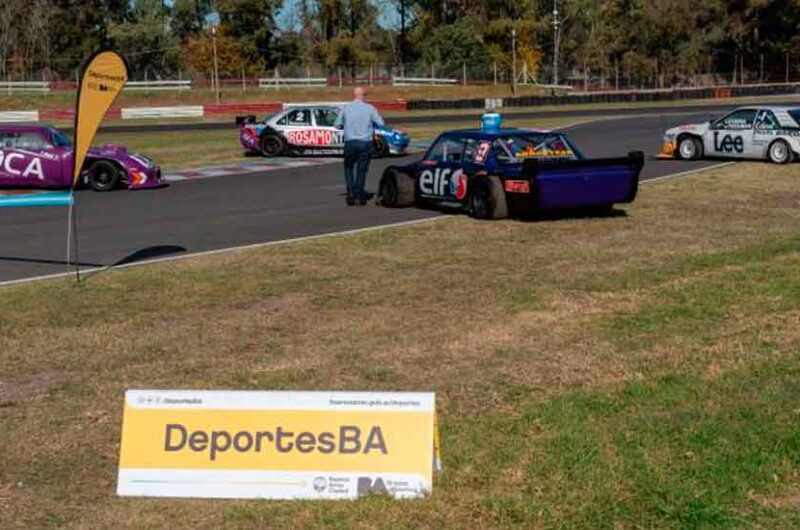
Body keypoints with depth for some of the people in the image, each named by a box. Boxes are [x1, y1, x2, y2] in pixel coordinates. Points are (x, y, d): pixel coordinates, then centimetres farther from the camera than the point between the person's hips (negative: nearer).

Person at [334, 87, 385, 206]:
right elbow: (380, 123, -3)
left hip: (350, 142, 1)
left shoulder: (346, 108, 0)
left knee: (349, 167, 16)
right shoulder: (369, 108, -3)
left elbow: (337, 125, 5)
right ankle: (360, 196, 9)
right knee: (362, 169, 8)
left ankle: (351, 192, 1)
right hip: (365, 142, 0)